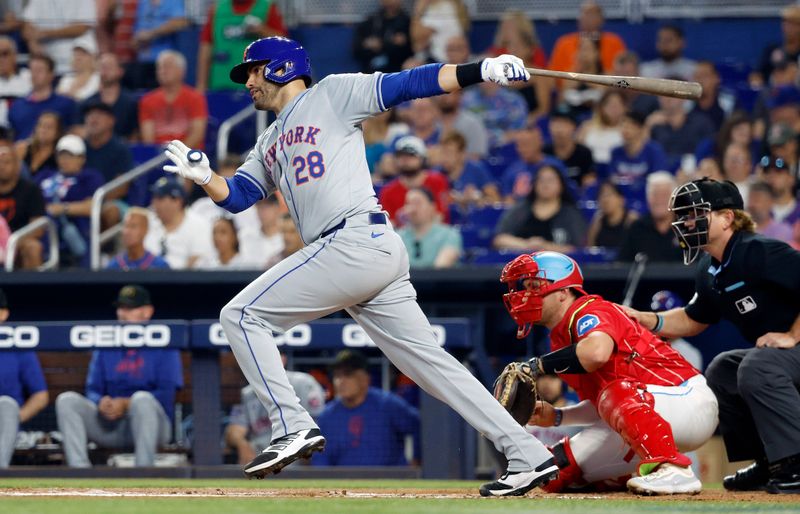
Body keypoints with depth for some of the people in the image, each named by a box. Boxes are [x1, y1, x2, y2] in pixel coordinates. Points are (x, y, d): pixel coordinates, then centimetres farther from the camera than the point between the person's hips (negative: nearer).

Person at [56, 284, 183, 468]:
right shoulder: (106, 346, 16)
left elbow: (166, 393, -8)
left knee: (142, 398, -36)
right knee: (67, 400, -17)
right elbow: (93, 389, 13)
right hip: (109, 427, 4)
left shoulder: (163, 346, 2)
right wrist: (101, 403, -12)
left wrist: (125, 404, -18)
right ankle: (79, 469, -31)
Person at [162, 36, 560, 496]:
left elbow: (407, 84, -3)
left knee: (242, 315, -6)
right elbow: (237, 196, 24)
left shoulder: (332, 95, 5)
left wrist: (482, 70, -14)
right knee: (429, 360, 4)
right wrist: (203, 176, 2)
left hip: (356, 242, -9)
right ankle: (527, 455, 0)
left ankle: (294, 428, -12)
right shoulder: (271, 142, 29)